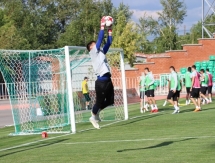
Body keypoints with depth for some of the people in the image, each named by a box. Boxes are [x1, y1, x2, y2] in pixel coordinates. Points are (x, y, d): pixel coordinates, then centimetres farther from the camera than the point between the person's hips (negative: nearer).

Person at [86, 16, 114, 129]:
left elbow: (108, 43, 19)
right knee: (99, 102, 0)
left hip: (108, 80, 8)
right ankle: (94, 117, 21)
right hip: (101, 81, -8)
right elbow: (100, 40, -9)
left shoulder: (101, 52, 21)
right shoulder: (93, 52, -1)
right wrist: (102, 26, -7)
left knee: (110, 101, 10)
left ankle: (96, 112, 30)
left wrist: (109, 31, 15)